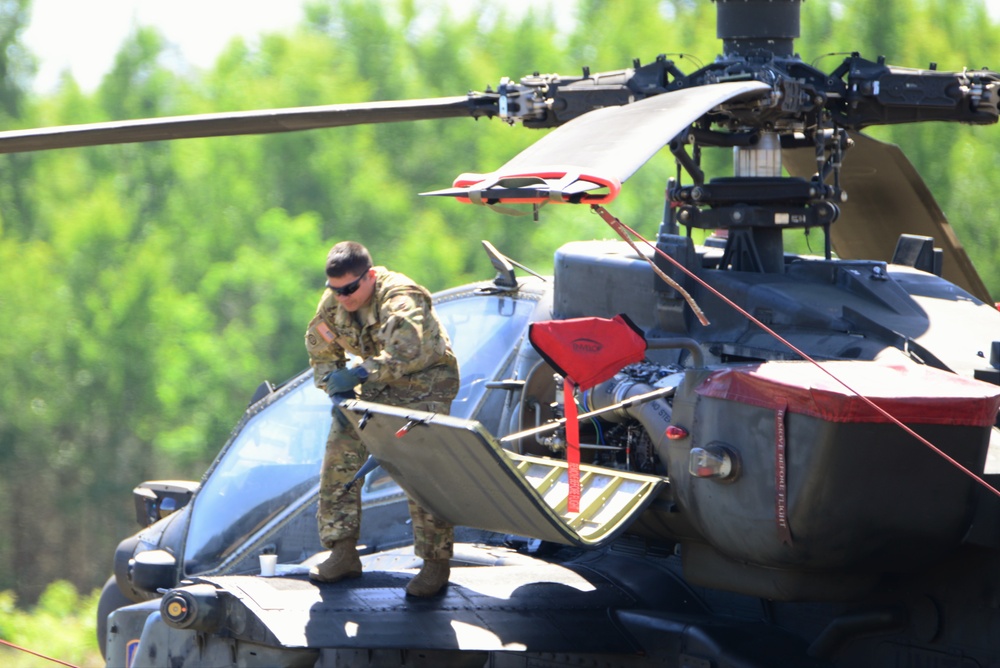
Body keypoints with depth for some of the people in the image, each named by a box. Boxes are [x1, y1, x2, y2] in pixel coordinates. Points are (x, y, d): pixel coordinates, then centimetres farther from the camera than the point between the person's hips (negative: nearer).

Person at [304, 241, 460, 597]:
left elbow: (405, 355, -46)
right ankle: (343, 553, 6)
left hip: (424, 385, -7)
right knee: (340, 457, -2)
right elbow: (320, 350, 8)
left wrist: (357, 375, -42)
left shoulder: (400, 300, -30)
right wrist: (335, 390, -9)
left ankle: (436, 563, -6)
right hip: (376, 389, 7)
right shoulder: (333, 303, -7)